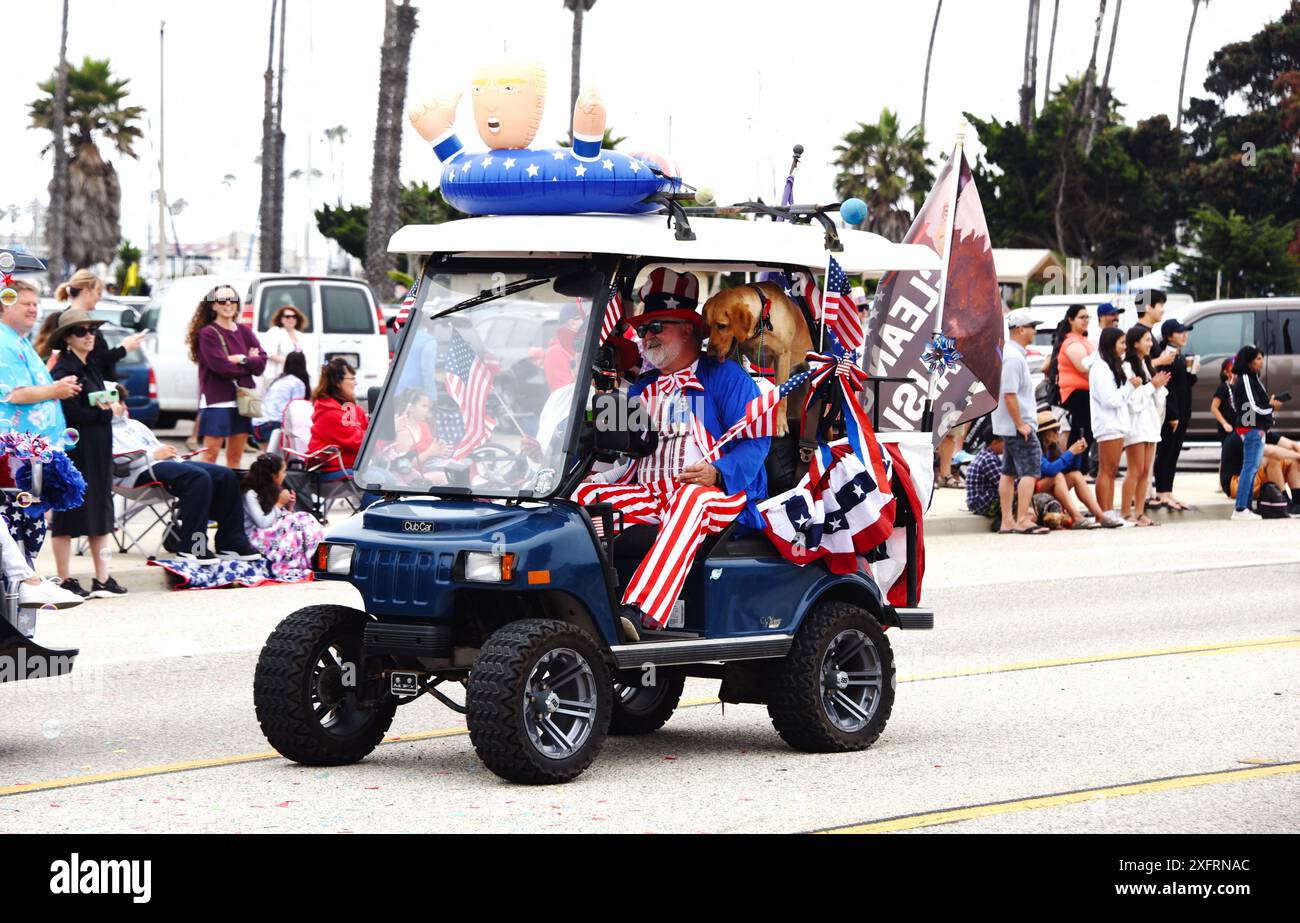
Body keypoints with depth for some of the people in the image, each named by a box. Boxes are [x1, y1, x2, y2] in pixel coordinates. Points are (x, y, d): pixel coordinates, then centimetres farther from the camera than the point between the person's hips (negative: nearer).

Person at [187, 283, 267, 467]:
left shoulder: (245, 333, 13)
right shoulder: (208, 333, -5)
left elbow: (261, 362, 4)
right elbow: (221, 366, -15)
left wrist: (241, 360, -12)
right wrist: (250, 362, -4)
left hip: (241, 401, 6)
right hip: (216, 401, -6)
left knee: (235, 456, 10)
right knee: (211, 454, -9)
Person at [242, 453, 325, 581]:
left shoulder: (274, 491, 16)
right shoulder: (251, 494, -11)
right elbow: (263, 523, -20)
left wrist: (290, 506, 2)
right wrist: (279, 504, -12)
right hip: (256, 536, -8)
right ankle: (286, 570, -32)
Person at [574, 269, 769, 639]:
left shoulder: (723, 376, 5)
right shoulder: (642, 388, 25)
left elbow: (756, 440, -5)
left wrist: (718, 473, -22)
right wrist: (599, 475, 0)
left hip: (719, 494, -6)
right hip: (649, 494, 6)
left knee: (689, 498, -40)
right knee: (587, 494, -19)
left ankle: (640, 613, -60)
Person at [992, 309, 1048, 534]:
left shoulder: (1009, 353, 15)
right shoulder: (1014, 357, -18)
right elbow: (1009, 395, -23)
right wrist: (1020, 424, -20)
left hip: (1009, 425, 11)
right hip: (1018, 425, -11)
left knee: (1009, 472, 11)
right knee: (1029, 470, -10)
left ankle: (1007, 522, 13)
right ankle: (1023, 521, -14)